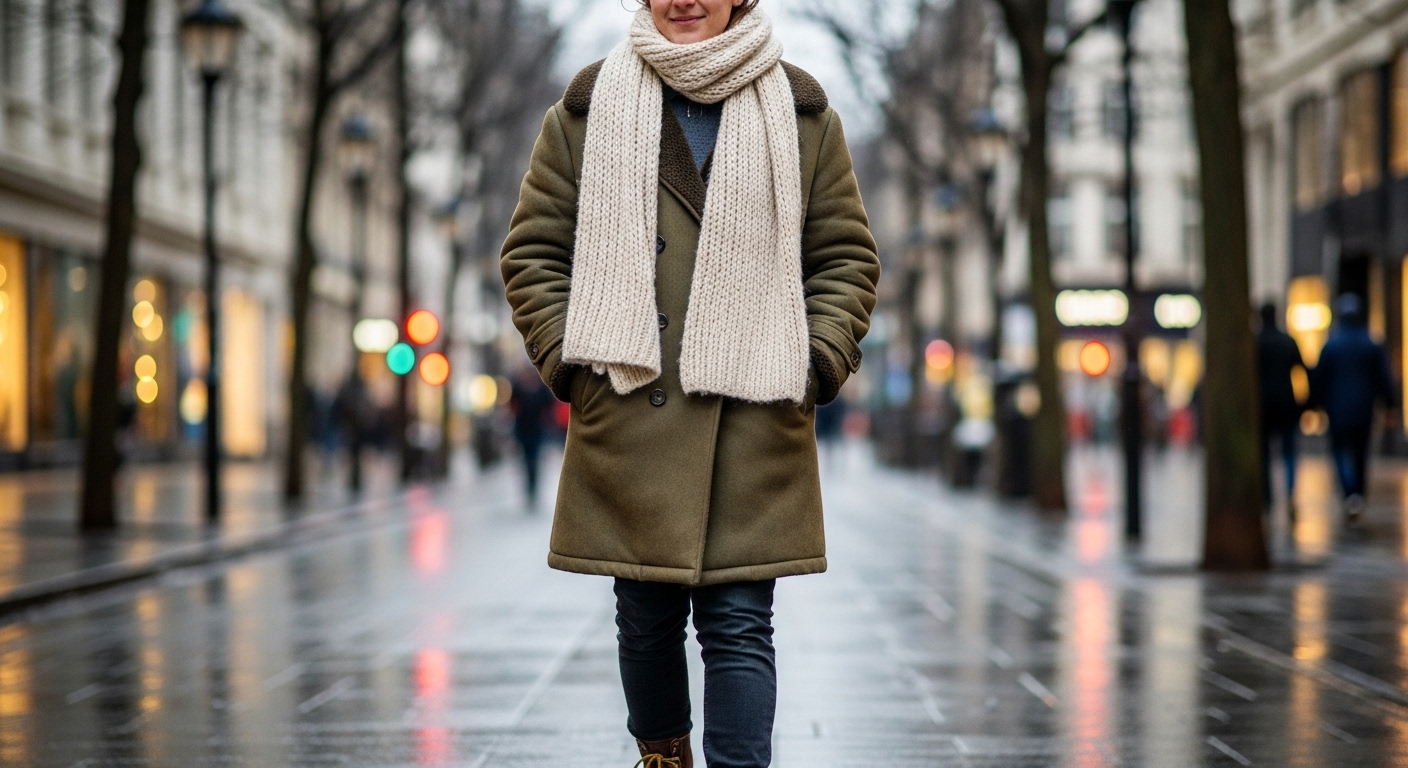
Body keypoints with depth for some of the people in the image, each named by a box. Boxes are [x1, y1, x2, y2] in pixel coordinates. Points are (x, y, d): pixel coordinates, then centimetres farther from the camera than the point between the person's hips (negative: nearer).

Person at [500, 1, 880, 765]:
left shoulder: (802, 113, 8)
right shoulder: (588, 108, 7)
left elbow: (847, 255, 9)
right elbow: (533, 248, 9)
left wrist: (817, 363, -3)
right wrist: (565, 359, -3)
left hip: (756, 420, -1)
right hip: (628, 416, 1)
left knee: (740, 624, -4)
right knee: (646, 616, 11)